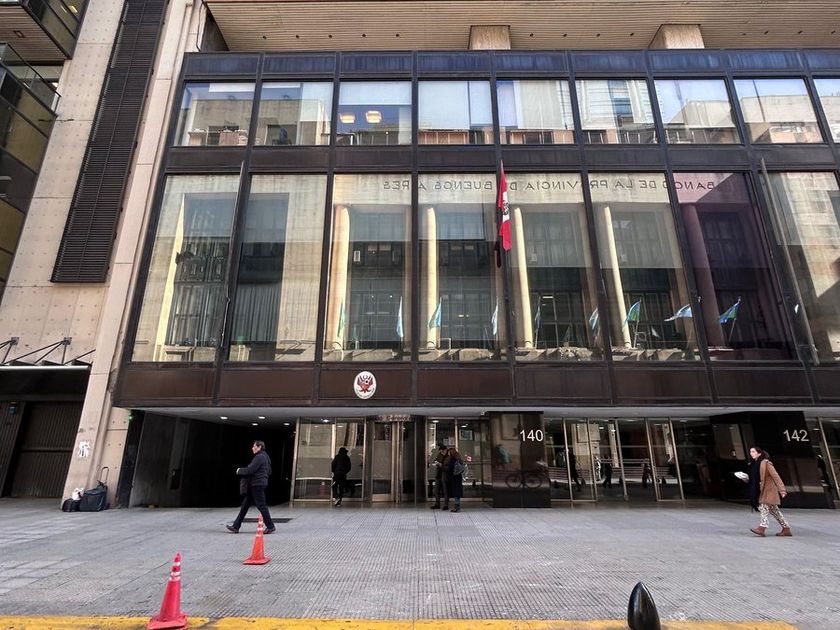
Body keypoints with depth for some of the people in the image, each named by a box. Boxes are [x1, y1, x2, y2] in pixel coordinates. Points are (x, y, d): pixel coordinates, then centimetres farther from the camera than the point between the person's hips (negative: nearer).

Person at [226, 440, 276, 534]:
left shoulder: (259, 457, -16)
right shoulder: (265, 457, 16)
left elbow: (250, 469, -20)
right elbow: (269, 472, 20)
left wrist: (239, 471, -3)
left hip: (257, 485, -11)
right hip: (255, 485, 11)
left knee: (261, 506, -4)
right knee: (245, 505, 13)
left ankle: (270, 527, 3)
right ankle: (236, 527, 19)